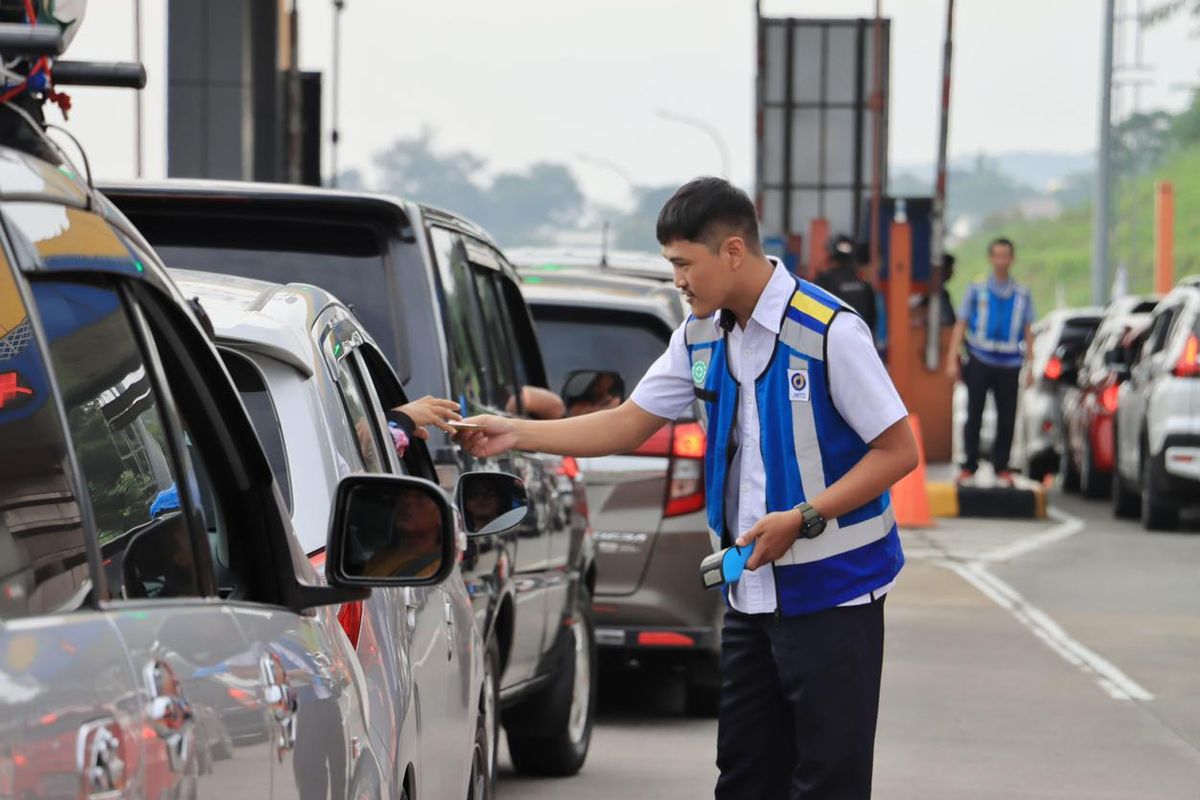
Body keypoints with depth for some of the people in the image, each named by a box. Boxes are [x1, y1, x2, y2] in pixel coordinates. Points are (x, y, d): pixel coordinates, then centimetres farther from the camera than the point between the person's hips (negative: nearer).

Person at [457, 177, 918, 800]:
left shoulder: (828, 332, -17)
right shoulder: (702, 339, 8)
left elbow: (898, 450, -15)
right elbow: (627, 426, 13)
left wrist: (802, 519, -21)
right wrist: (517, 435, 3)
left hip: (830, 590, -8)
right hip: (752, 592, 8)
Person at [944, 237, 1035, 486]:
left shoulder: (1022, 295, 9)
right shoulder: (977, 289, 5)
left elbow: (1028, 331, 12)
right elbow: (961, 325, 4)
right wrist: (952, 359, -4)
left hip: (1009, 364, 1)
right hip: (980, 361, -1)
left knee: (1006, 419, 1)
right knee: (974, 416, -1)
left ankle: (1001, 467, 10)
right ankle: (969, 466, 6)